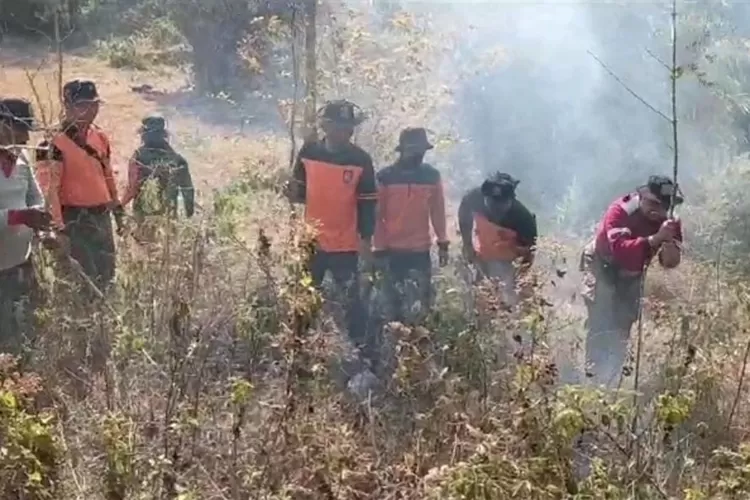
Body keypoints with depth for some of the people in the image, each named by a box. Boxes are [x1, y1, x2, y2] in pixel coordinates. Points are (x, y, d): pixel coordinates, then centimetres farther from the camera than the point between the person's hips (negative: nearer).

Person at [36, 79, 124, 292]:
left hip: (102, 215, 8)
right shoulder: (56, 143, -15)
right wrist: (58, 227, -25)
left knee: (107, 273, 16)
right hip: (75, 218, -7)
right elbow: (49, 188, -20)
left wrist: (117, 209, 21)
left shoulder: (100, 137, 9)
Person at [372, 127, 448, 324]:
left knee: (424, 301, 2)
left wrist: (443, 243, 4)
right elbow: (377, 215, -2)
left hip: (422, 249, 1)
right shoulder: (385, 177, -5)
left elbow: (438, 211, 7)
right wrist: (380, 248, -4)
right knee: (395, 301, 7)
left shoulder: (432, 176, 2)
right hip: (393, 250, -1)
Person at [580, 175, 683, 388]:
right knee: (601, 324, -20)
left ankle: (612, 382, 19)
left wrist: (669, 247, -45)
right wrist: (654, 239, -58)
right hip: (602, 267, -5)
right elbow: (620, 250, -47)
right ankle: (595, 378, -24)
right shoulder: (620, 212, -32)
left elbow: (671, 261, -21)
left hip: (631, 275, 5)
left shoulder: (668, 221, -17)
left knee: (623, 327, 8)